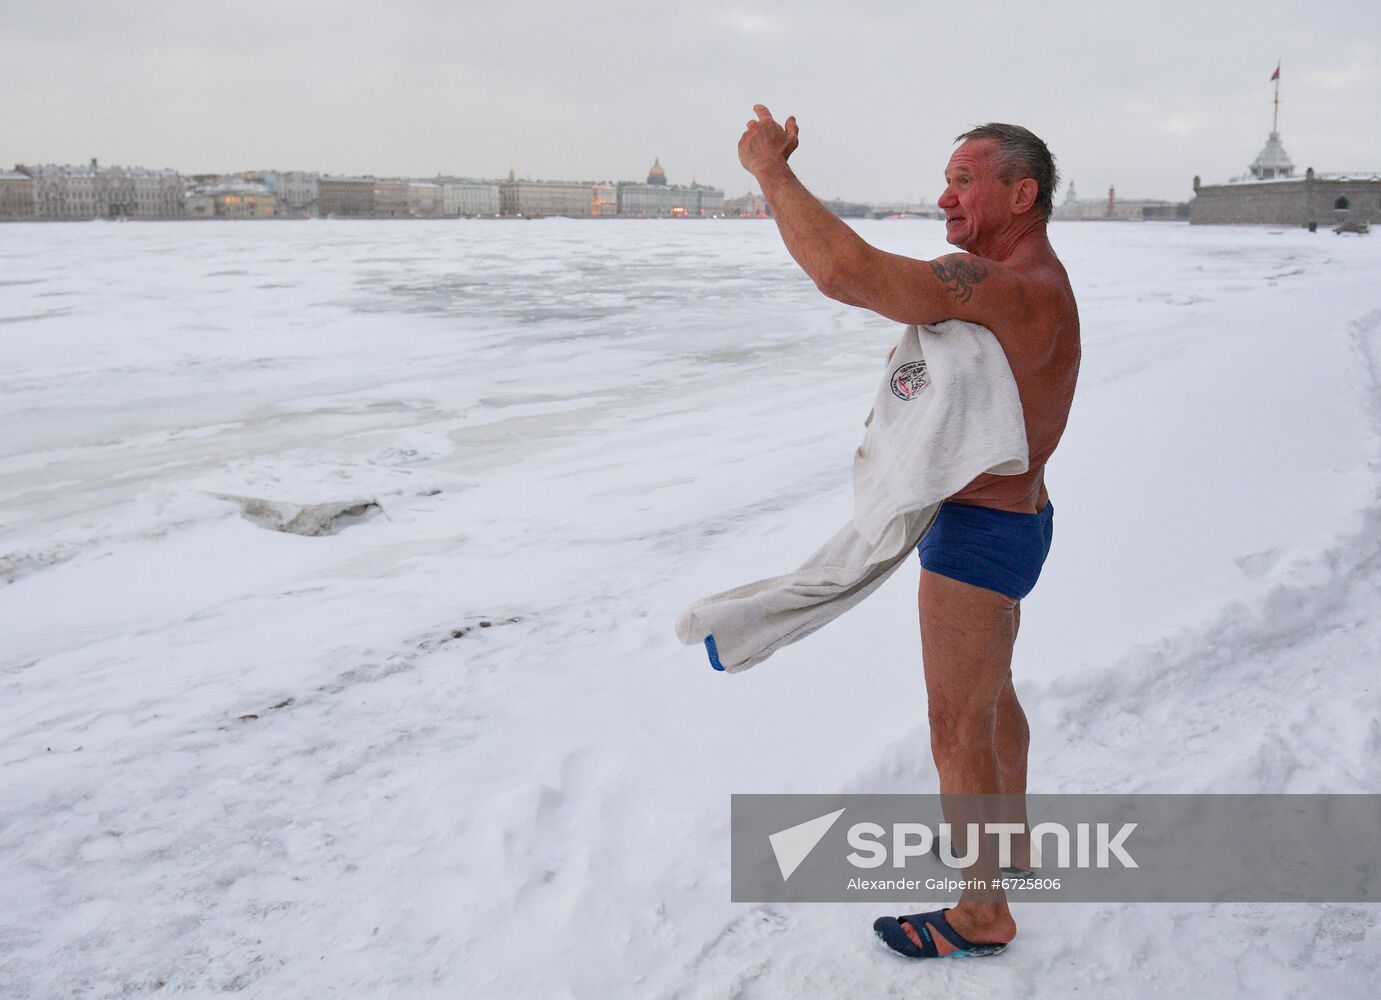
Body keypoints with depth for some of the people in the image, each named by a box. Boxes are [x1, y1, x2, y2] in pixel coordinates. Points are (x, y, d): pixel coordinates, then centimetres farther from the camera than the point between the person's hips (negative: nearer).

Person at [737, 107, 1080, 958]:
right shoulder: (1030, 279, 7)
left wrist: (774, 168, -27)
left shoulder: (1009, 290, -28)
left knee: (960, 729, 2)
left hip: (979, 535, -11)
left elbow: (847, 272, -37)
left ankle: (983, 915, 19)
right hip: (1006, 519, 11)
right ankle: (1010, 845, 46)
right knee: (992, 693, 26)